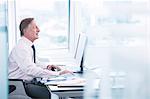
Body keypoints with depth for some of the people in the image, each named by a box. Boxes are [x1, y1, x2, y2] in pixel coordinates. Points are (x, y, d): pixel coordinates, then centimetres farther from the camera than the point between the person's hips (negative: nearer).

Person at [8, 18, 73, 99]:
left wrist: (46, 67, 5)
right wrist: (58, 73, -30)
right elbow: (30, 69, -30)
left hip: (27, 82, 9)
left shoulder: (29, 46, 11)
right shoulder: (21, 48, -19)